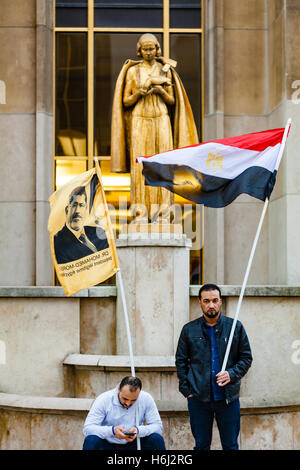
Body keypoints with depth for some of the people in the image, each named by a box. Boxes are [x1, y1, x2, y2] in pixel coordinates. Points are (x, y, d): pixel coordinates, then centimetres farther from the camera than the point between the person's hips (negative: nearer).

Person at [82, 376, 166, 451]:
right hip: (108, 445, -1)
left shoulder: (146, 399, -10)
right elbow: (87, 428, -19)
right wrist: (112, 430, -36)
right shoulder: (103, 399, -15)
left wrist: (138, 431, -30)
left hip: (133, 445, 2)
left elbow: (158, 426, -9)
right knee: (91, 440, -33)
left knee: (157, 439, -25)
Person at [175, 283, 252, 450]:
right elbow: (181, 360, 9)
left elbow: (246, 357, 6)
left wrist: (232, 374, -11)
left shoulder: (235, 327, 3)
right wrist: (186, 389, 0)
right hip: (199, 397, 0)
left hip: (228, 397, 0)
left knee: (231, 445, 7)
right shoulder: (189, 330, 4)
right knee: (201, 445, 9)